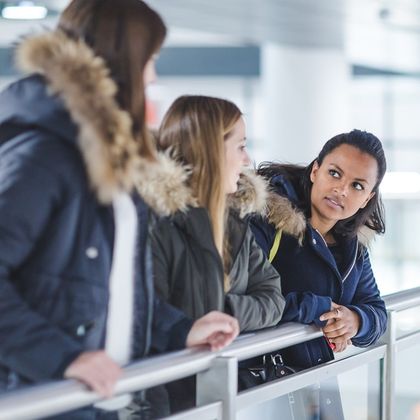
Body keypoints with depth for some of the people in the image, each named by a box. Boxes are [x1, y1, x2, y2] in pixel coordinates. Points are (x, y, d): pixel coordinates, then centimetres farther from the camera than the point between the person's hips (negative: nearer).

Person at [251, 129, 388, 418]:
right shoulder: (270, 213, -11)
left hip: (319, 378, 6)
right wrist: (318, 308, -13)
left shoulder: (353, 242, 11)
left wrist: (357, 320, -7)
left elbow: (376, 310, 18)